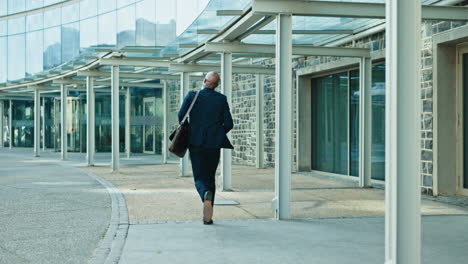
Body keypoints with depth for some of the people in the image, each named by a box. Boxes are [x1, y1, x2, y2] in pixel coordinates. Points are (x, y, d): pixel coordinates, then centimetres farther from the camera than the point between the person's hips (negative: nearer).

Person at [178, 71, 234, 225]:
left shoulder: (192, 96, -1)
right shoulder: (221, 99, 1)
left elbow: (181, 115, -11)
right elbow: (229, 124, -1)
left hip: (196, 143, -1)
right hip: (214, 144, 1)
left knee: (200, 178, 5)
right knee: (210, 178, 13)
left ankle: (206, 195, -31)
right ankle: (208, 217, 12)